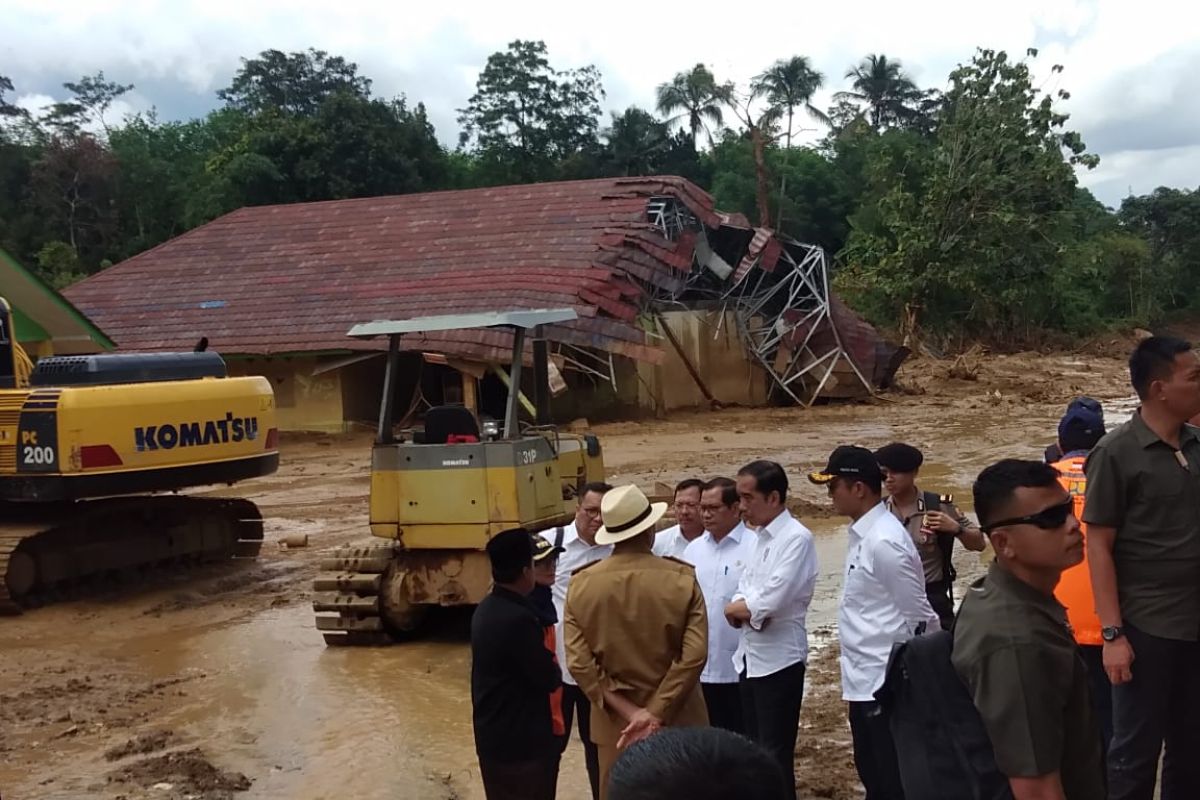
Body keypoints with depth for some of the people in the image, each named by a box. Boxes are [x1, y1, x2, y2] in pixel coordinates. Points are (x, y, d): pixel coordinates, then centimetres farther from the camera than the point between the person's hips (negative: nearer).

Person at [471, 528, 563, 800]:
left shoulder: (486, 610, 5)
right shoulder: (518, 618, -25)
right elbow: (548, 679, -18)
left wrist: (544, 663, 0)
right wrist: (554, 668, 2)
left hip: (492, 736, 9)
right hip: (522, 743, -9)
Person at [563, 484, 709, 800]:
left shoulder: (581, 584, -6)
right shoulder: (681, 578, -11)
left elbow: (579, 662, -9)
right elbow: (694, 655, -16)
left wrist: (627, 711, -9)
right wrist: (656, 714, -14)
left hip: (614, 722, 2)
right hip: (676, 721, -1)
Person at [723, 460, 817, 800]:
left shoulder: (796, 538, -16)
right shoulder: (759, 537, 11)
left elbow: (772, 600, -25)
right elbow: (742, 597, 10)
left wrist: (741, 607, -6)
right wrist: (750, 609, -12)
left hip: (778, 659, -8)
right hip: (749, 656, 8)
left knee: (776, 755, 0)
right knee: (755, 749, 17)